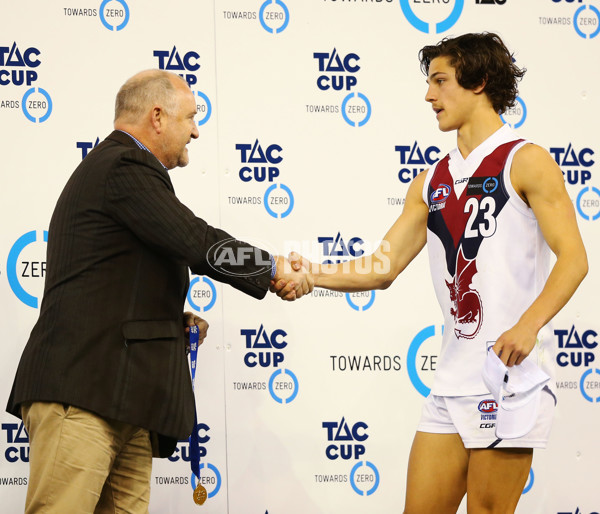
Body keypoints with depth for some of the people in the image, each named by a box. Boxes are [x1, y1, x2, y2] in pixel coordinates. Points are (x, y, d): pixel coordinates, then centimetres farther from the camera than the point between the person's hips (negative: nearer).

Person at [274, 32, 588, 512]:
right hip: (453, 378, 7)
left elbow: (573, 258, -11)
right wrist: (313, 274, 0)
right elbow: (384, 267, 16)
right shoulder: (432, 182, 18)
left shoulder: (524, 162, -3)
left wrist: (527, 326, -24)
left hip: (512, 367, -6)